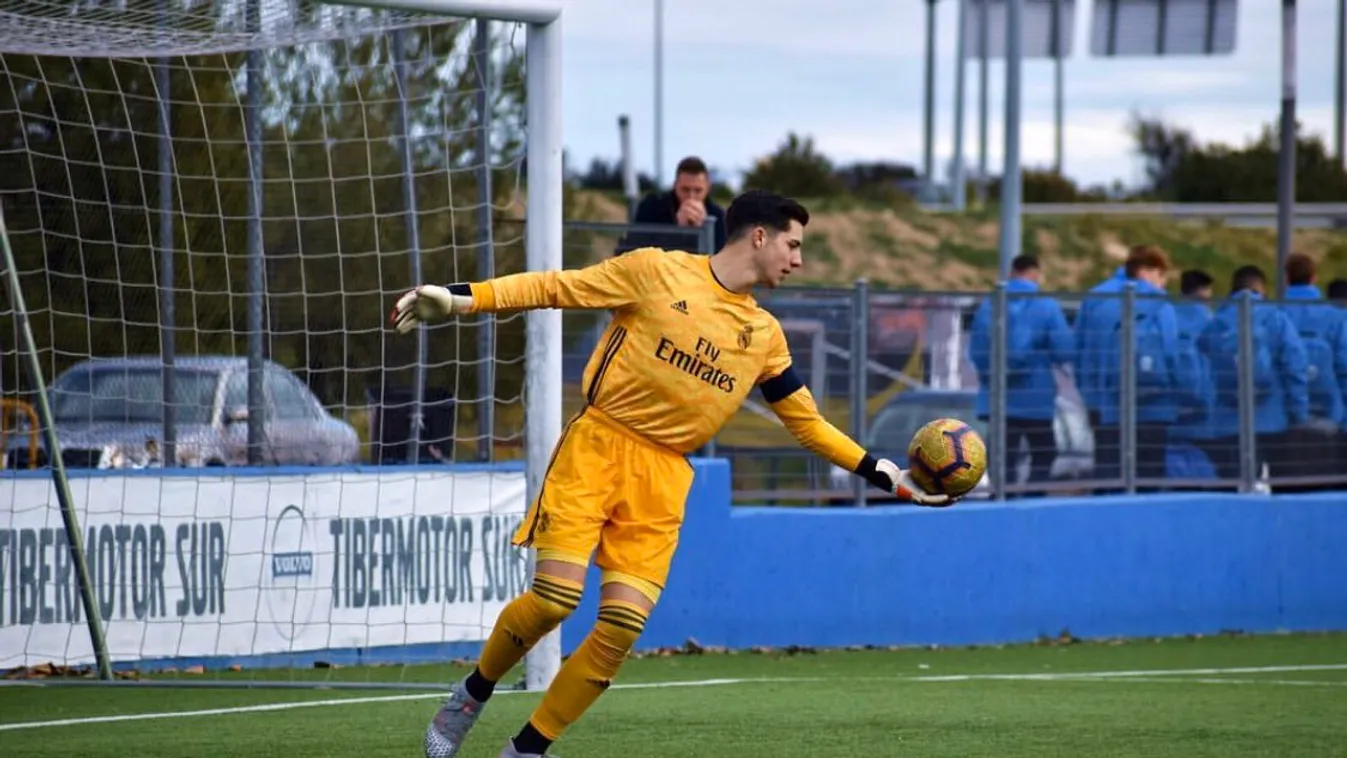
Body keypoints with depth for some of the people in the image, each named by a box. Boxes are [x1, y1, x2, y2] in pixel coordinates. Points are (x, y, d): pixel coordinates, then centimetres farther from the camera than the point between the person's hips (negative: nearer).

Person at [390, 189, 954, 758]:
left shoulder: (765, 336, 13)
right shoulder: (658, 272, -2)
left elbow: (807, 423, 19)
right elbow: (556, 288, -1)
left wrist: (887, 477, 12)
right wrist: (460, 300, -10)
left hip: (664, 476, 4)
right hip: (599, 445, -4)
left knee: (624, 623, -10)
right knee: (555, 596, -16)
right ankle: (472, 695, 12)